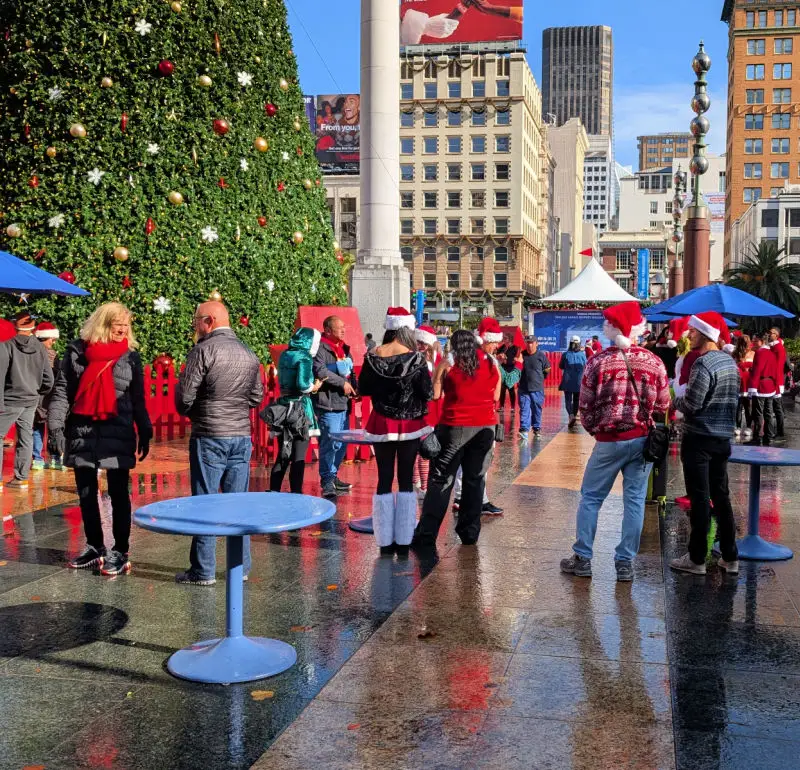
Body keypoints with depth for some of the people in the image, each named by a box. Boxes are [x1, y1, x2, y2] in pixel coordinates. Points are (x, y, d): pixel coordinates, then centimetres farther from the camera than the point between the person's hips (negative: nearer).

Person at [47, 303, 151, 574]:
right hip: (82, 434, 2)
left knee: (119, 494, 3)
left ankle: (121, 552, 11)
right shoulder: (76, 351, 2)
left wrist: (145, 433, 7)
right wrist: (55, 426, -6)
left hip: (117, 436, -1)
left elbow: (137, 399, 8)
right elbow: (62, 392, 2)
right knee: (86, 495, 11)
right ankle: (95, 548, 24)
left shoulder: (130, 356, 4)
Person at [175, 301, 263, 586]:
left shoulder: (204, 350, -10)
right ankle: (240, 565, 16)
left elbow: (185, 395, -11)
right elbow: (256, 397, 13)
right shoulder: (249, 354, 9)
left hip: (209, 437, -5)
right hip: (242, 437, 6)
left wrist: (190, 413, 9)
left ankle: (203, 570, 6)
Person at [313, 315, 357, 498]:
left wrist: (353, 388, 6)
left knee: (341, 443, 15)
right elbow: (320, 370, -23)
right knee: (330, 443, -10)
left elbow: (350, 371, 25)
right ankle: (327, 483, -3)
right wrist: (342, 382, -18)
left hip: (343, 402, 9)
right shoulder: (321, 348, -9)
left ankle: (333, 476, 27)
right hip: (328, 403, -9)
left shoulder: (343, 348, 19)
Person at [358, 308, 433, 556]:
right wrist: (426, 373, 6)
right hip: (409, 425, -2)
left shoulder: (373, 357, -4)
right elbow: (428, 393, -10)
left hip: (381, 424, 2)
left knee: (384, 479, 8)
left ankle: (385, 542, 10)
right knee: (406, 480, 6)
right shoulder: (416, 358, -12)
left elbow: (363, 389, 4)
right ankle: (403, 542, 8)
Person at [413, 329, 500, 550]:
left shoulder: (447, 363, -1)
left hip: (455, 425, -3)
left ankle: (426, 536, -2)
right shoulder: (491, 363, 8)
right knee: (475, 479, 12)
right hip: (485, 426, 3)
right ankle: (470, 532, 16)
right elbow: (496, 397, 12)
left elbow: (435, 395, -4)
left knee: (441, 480, 1)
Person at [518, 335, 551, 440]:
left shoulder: (541, 356, -5)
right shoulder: (522, 354, 1)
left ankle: (537, 428, 26)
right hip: (523, 388, 1)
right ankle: (524, 429, -10)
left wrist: (539, 379, 7)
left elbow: (547, 370, 6)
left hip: (537, 388, -1)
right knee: (524, 409, -6)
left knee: (537, 409, 11)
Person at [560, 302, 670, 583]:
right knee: (635, 500, 8)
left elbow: (586, 404, -4)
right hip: (643, 439, 2)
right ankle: (625, 563, 12)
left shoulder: (598, 361, -8)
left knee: (590, 497, 10)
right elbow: (663, 405, 3)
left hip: (609, 441, -2)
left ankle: (582, 559, 15)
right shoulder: (653, 361, -2)